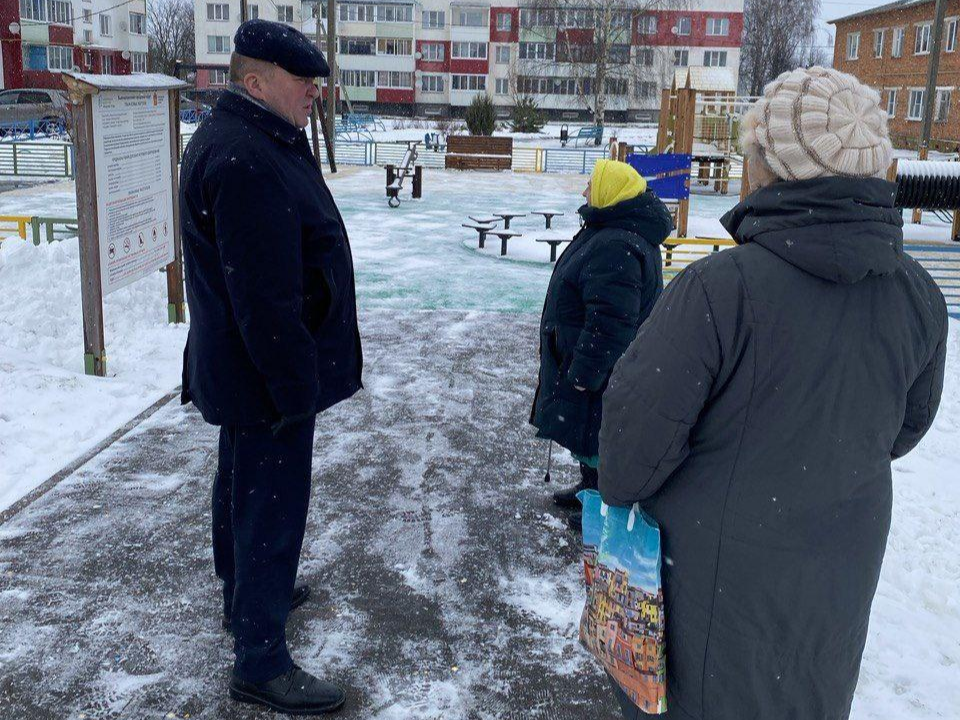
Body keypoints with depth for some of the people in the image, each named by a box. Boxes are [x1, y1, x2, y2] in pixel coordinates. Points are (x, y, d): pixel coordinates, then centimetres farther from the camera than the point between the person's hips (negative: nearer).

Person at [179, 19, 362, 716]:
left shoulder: (255, 143, 11)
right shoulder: (247, 161, -25)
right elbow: (264, 294, -28)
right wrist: (296, 389, -23)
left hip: (241, 371, 11)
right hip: (269, 372, -11)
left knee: (243, 481, 24)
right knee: (274, 506, -2)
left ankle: (247, 592, 44)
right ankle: (260, 660, 9)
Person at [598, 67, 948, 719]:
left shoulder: (719, 287, -27)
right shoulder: (918, 294, -6)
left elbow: (640, 423, -20)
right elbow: (908, 424, 8)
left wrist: (622, 492, 0)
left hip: (724, 569, -5)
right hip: (843, 574, 5)